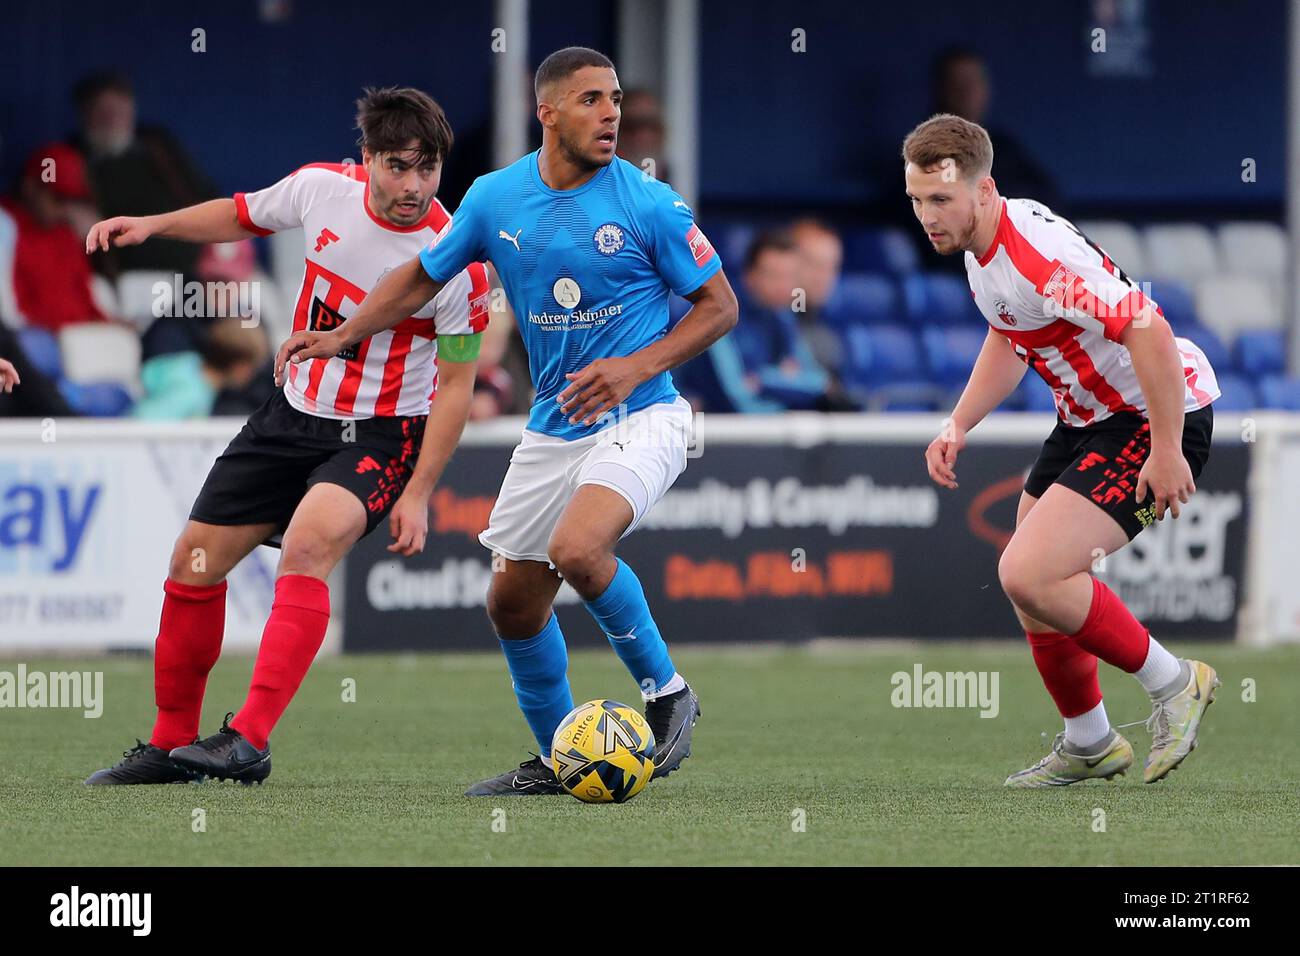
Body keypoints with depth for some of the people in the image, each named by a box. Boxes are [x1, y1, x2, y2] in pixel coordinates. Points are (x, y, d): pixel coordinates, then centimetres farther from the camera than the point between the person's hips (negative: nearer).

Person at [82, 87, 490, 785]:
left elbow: (457, 385, -13)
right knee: (195, 562, 6)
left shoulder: (456, 262, -20)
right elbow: (243, 216, 14)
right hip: (294, 412, 6)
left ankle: (250, 739, -34)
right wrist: (152, 225, 1)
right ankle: (172, 743, 23)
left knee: (306, 545, -32)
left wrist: (417, 494, -16)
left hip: (382, 433, -6)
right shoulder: (322, 187, -8)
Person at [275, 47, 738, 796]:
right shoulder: (496, 198, 0)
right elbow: (424, 276, 15)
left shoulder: (648, 203, -11)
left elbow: (720, 306, -6)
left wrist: (636, 368, -18)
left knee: (577, 549, -30)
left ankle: (667, 693, -8)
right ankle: (557, 762, 28)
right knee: (513, 601, 9)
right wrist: (344, 334, 4)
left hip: (640, 418, -6)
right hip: (553, 427, 6)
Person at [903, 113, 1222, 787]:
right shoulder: (981, 248, 3)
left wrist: (1167, 451, -28)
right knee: (1034, 588, 13)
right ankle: (1089, 745, 33)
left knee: (1029, 575, -20)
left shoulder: (1037, 255, -29)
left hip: (1157, 419, -10)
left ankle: (1172, 683, -1)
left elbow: (1148, 330, -33)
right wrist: (958, 425, 10)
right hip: (1088, 415, 10)